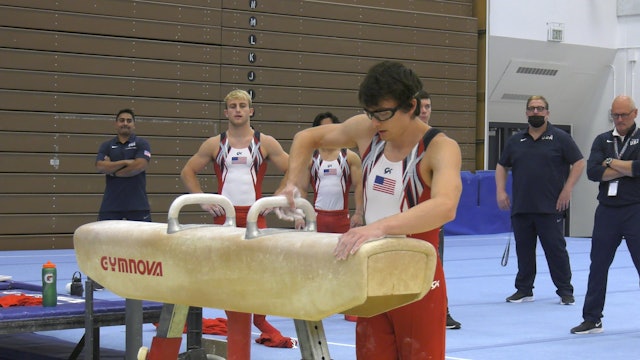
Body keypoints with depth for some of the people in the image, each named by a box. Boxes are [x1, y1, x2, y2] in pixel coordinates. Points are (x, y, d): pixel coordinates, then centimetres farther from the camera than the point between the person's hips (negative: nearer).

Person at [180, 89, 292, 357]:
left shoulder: (265, 143, 5)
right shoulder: (214, 144, 7)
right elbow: (187, 172, 12)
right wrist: (203, 200, 2)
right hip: (224, 215, 1)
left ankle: (260, 320, 10)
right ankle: (233, 323, 12)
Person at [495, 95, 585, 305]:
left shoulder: (560, 138, 1)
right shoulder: (515, 141, 12)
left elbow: (579, 163, -1)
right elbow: (502, 166, 20)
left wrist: (567, 190, -9)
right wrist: (500, 191, 6)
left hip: (550, 208, -4)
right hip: (520, 208, 4)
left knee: (556, 250, -2)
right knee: (523, 251, 9)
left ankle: (565, 291, 6)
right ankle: (524, 290, 19)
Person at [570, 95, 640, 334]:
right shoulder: (603, 140, 10)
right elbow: (592, 172, -4)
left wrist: (611, 163, -9)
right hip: (607, 211, 4)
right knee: (598, 265, 8)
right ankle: (592, 319, 17)